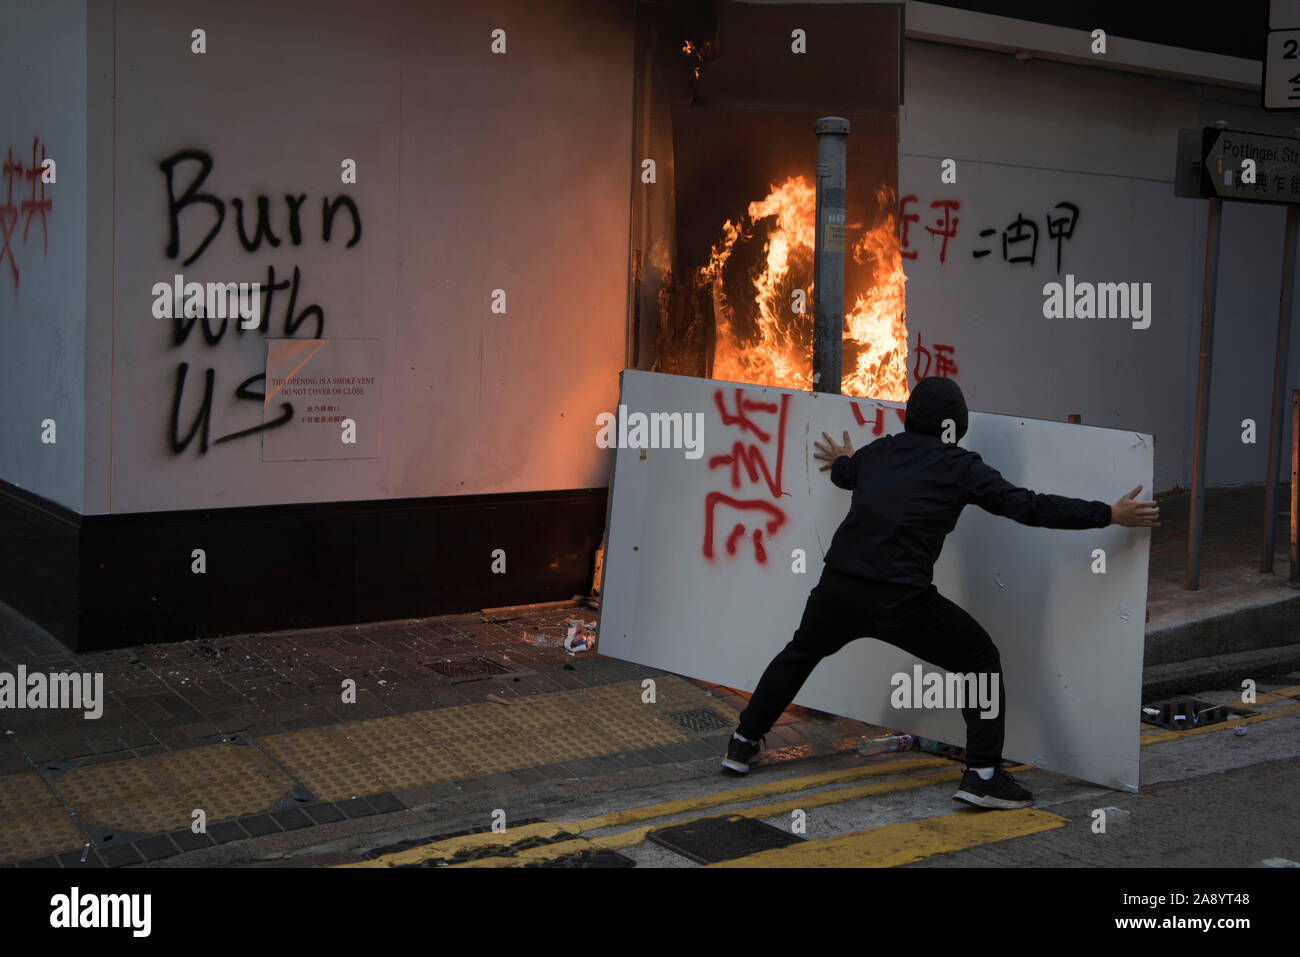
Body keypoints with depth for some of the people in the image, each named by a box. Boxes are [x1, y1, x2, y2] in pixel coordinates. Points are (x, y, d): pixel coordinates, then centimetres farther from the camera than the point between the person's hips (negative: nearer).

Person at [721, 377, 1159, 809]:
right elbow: (1030, 507, -4)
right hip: (902, 599, -4)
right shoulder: (960, 466, 1)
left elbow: (842, 473, 38)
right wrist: (1111, 515, 2)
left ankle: (743, 743, 36)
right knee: (980, 660, 14)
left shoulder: (878, 451, 15)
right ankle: (983, 775, 6)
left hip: (838, 588, 5)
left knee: (800, 654, 31)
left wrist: (844, 462, 64)